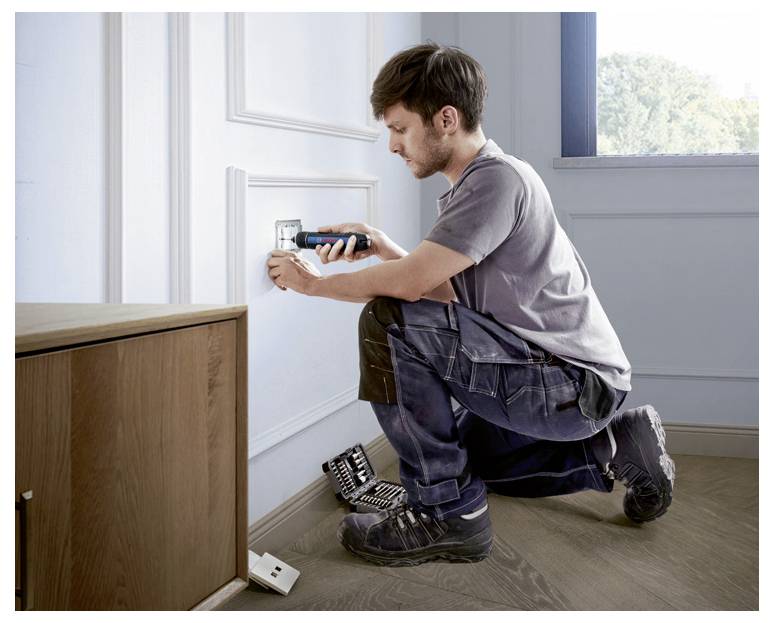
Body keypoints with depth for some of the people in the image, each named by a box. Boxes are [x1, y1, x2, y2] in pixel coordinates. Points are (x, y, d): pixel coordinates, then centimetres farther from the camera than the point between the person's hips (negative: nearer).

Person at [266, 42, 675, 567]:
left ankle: (447, 512, -14)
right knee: (463, 453, 32)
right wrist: (386, 249, 2)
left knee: (389, 322, -22)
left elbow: (410, 283, -25)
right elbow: (453, 293, 15)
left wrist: (315, 284, -9)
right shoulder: (477, 181, 14)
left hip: (578, 384, -11)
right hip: (570, 385, 11)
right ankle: (612, 448, 20)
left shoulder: (498, 179, -19)